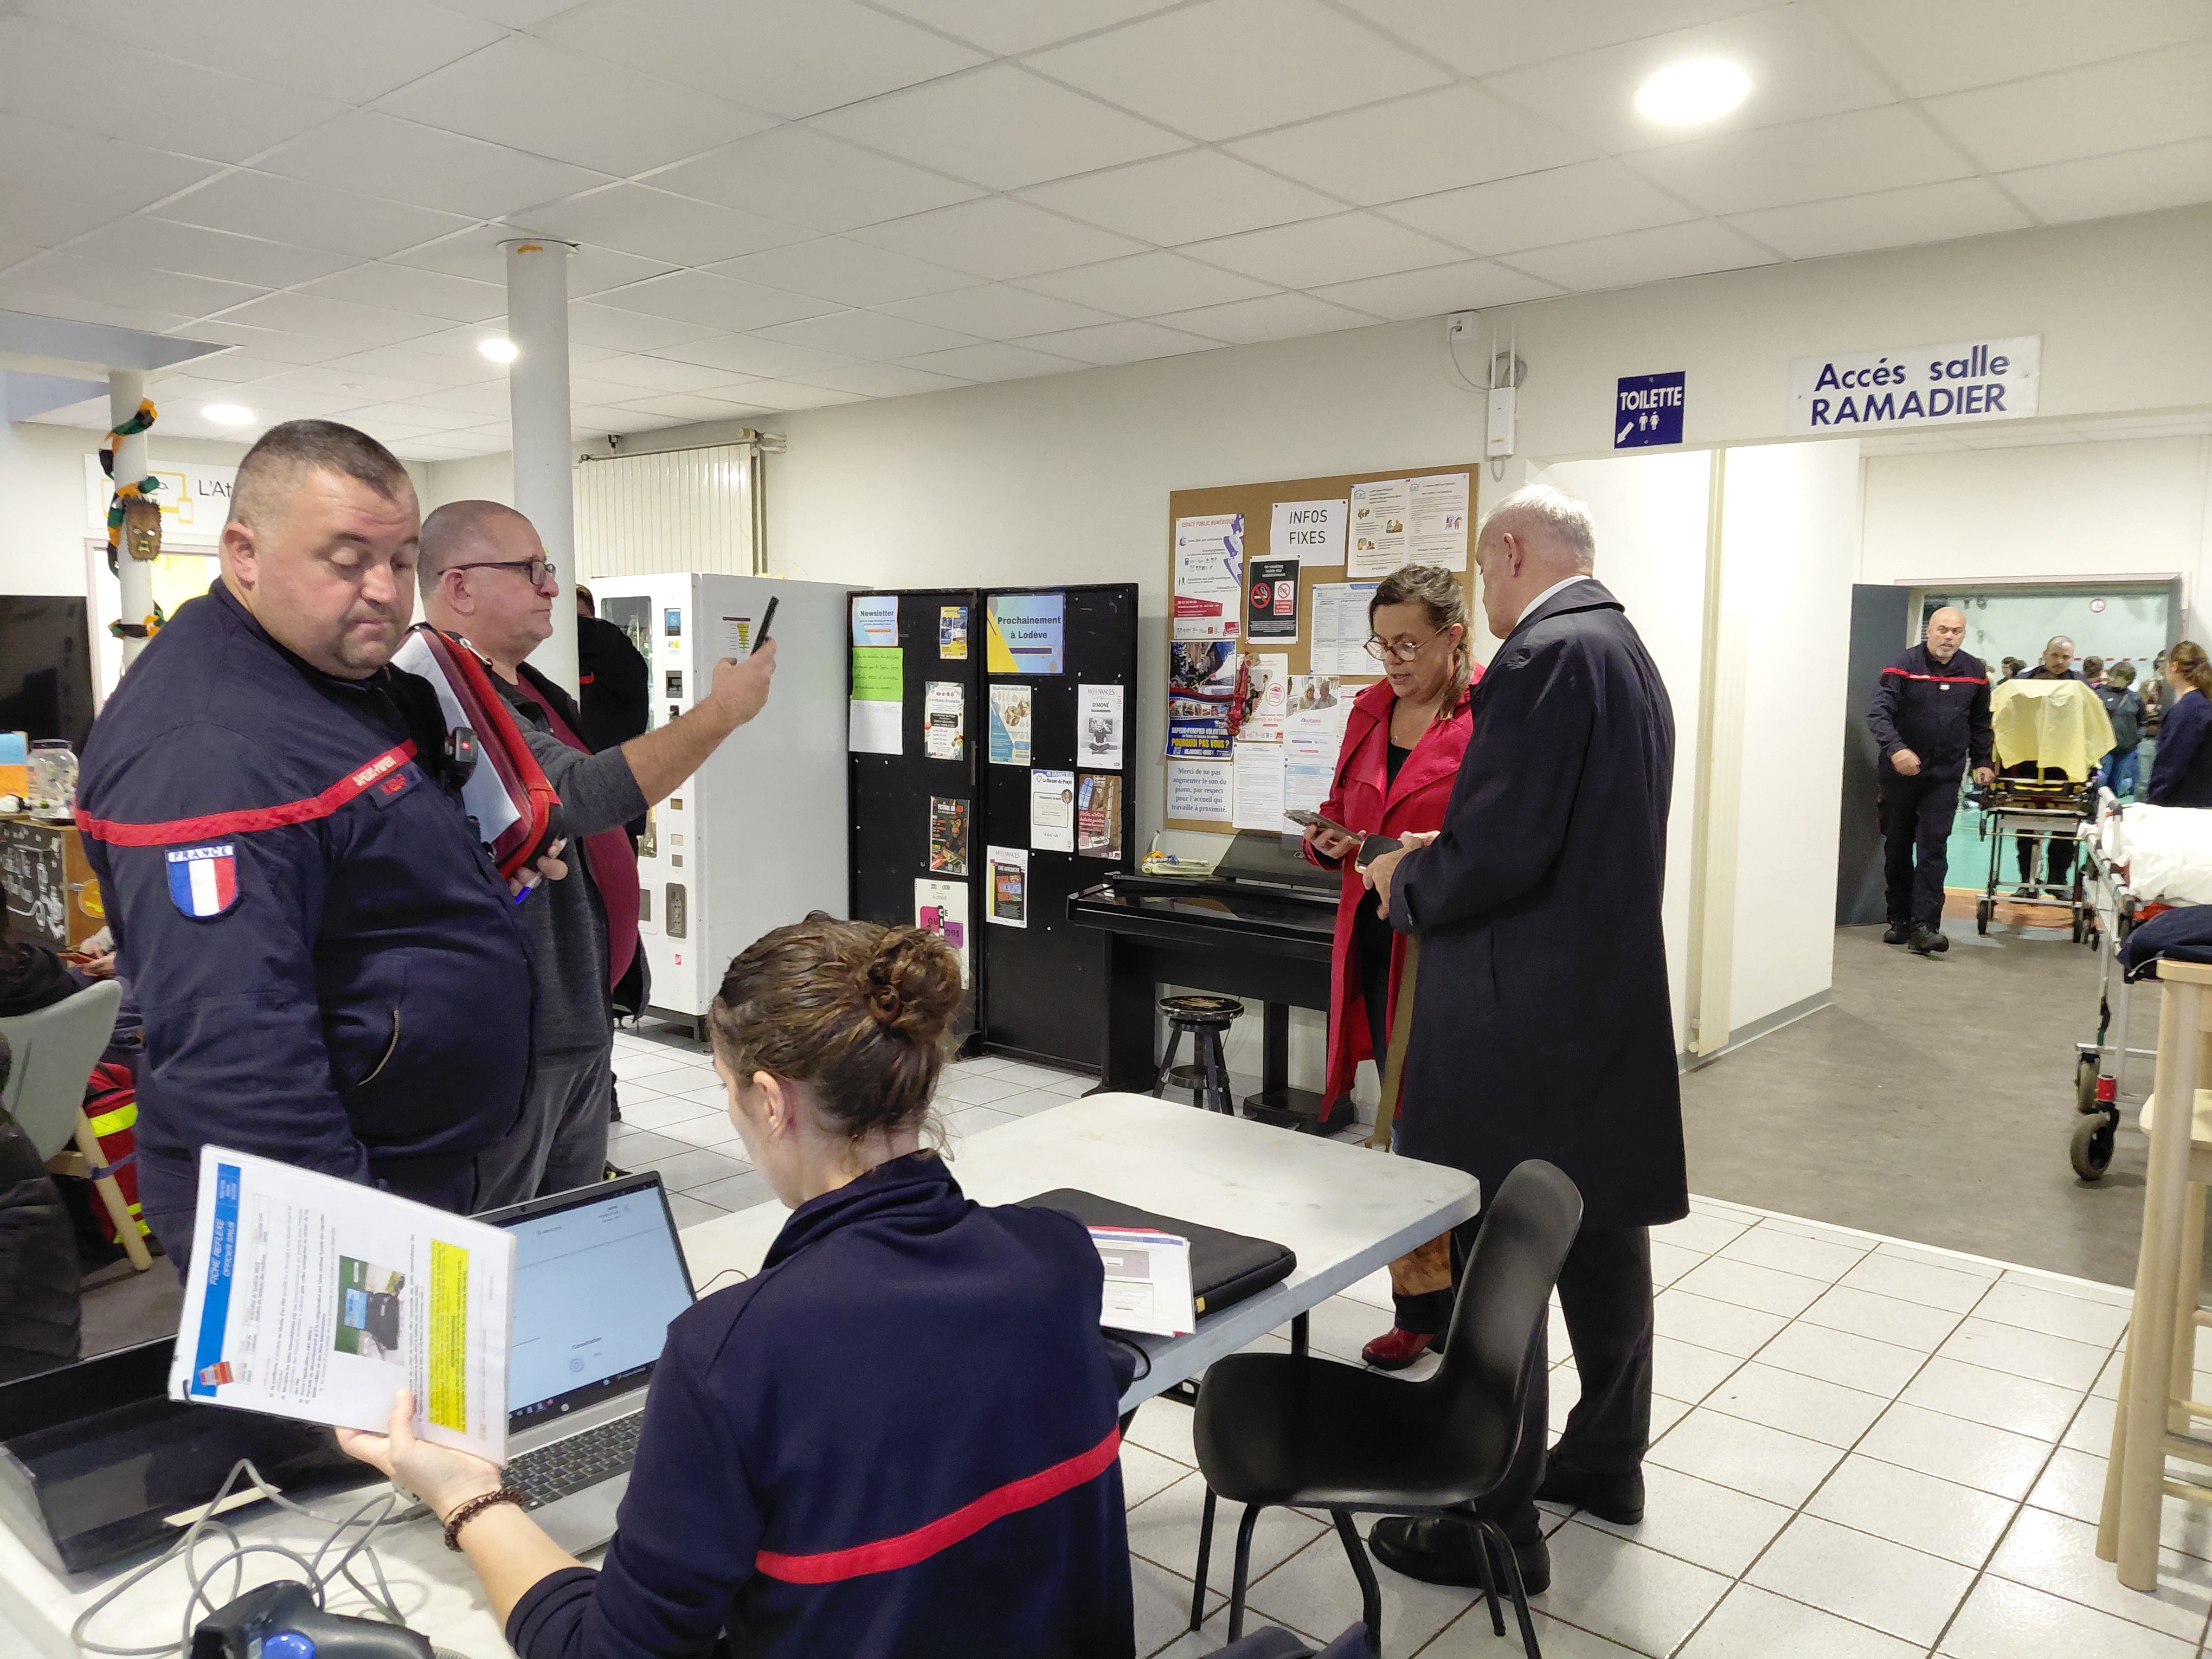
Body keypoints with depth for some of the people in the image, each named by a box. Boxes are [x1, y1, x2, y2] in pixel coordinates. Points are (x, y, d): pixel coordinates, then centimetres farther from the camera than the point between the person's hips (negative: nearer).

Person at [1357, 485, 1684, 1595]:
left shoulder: (1542, 656, -17)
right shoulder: (1629, 652, 14)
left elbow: (1498, 849, -23)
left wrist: (1408, 881, -5)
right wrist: (1443, 855, 15)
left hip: (1522, 1006, -10)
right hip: (1611, 992, 10)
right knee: (1601, 1229, 19)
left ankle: (1495, 1523, 12)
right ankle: (1605, 1459, 37)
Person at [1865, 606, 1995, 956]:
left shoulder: (1975, 673, 6)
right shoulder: (1903, 667, -7)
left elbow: (1980, 724, 19)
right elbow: (1878, 713, -18)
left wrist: (1982, 762, 11)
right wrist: (1895, 748, -33)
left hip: (1945, 777, 1)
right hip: (1899, 773, -1)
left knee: (1933, 849, -9)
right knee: (1897, 849, 9)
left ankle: (1924, 926, -11)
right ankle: (1899, 920, 21)